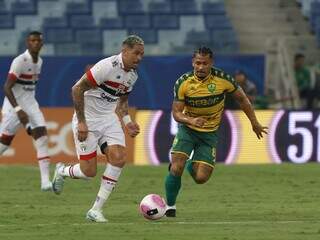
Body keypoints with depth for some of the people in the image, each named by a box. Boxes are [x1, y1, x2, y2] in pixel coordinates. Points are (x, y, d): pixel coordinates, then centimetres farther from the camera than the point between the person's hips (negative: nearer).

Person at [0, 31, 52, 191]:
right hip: (14, 105, -7)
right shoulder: (20, 61, -18)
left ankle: (45, 181, -12)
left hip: (30, 104, 7)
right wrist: (18, 110, -30)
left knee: (42, 137, -7)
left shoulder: (39, 62, 8)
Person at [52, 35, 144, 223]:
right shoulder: (107, 66, -22)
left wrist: (127, 121, 3)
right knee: (89, 171, -8)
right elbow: (77, 89, -20)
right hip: (88, 120, -7)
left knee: (119, 158, -14)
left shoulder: (133, 74, 4)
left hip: (109, 119, 7)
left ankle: (96, 210, -5)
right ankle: (61, 171, 29)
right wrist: (81, 122, -20)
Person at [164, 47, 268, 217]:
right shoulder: (183, 82, -16)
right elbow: (176, 112, -13)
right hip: (187, 130, -1)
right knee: (176, 168, -21)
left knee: (201, 178, -9)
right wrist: (191, 120, -34)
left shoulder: (222, 79, -16)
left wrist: (254, 123, 8)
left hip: (209, 133, 1)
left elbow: (241, 98, 1)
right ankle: (170, 206, 3)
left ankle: (191, 165, 29)